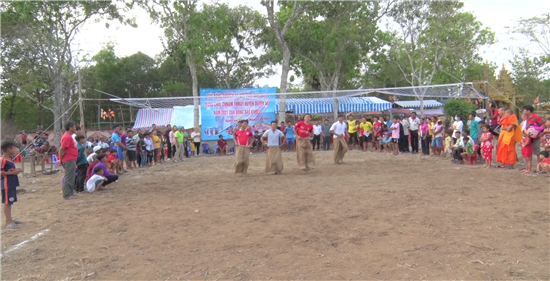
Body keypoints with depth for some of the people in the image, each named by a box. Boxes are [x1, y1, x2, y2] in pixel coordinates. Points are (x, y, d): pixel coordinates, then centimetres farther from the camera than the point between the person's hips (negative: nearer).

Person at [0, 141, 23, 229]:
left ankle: (9, 220, 23)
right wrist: (12, 172, -20)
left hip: (12, 184, 10)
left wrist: (16, 170, 5)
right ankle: (8, 222, -2)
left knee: (10, 202, 15)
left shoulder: (9, 158, 12)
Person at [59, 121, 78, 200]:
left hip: (71, 160, 11)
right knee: (69, 178, -8)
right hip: (69, 161, -11)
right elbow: (62, 149, -21)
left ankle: (70, 193, 24)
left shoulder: (69, 136, 16)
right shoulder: (67, 137, -17)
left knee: (71, 178, 16)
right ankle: (67, 195, -5)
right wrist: (60, 159, -15)